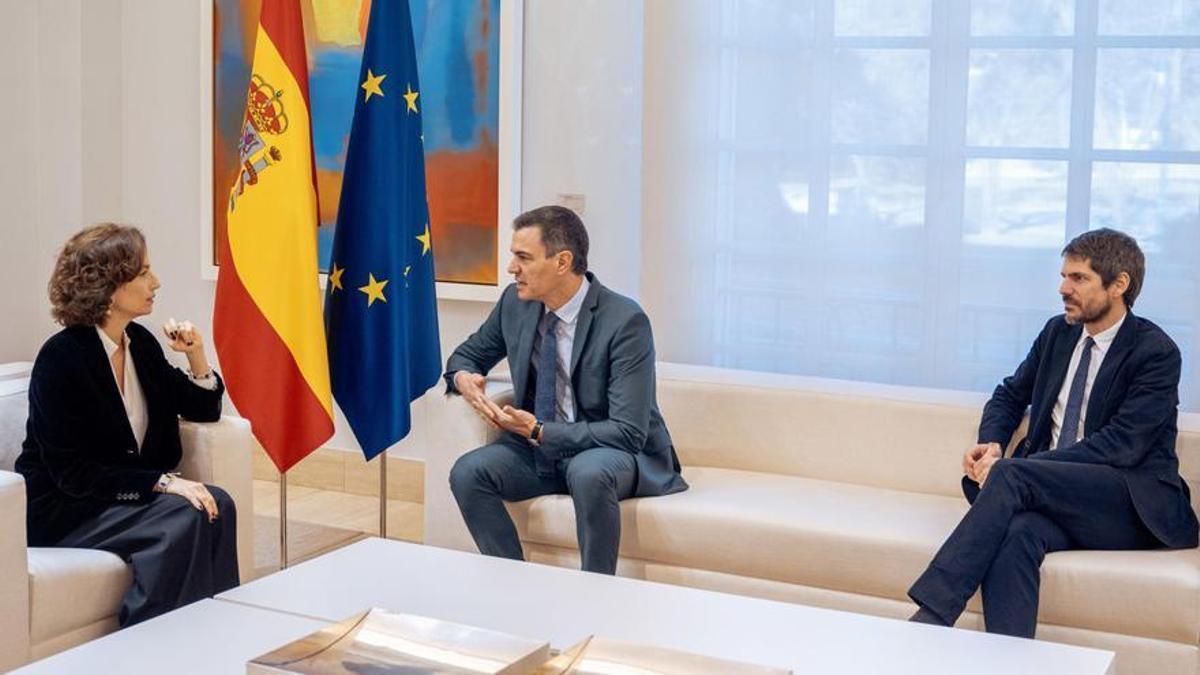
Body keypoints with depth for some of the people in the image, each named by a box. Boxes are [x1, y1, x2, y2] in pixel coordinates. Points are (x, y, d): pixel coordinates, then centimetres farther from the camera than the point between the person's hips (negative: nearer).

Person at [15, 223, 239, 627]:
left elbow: (203, 410, 15)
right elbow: (71, 472, -20)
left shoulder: (141, 343, 5)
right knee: (184, 519, -26)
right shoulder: (61, 356, -17)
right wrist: (162, 482, -27)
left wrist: (196, 357, -4)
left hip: (128, 497, 7)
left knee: (216, 505, -18)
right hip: (62, 512, -7)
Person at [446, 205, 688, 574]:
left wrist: (539, 431, -26)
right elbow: (469, 353, 17)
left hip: (614, 452, -6)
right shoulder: (516, 302, -2)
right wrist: (462, 376, -9)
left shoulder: (626, 321, -21)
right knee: (468, 472, -19)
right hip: (539, 447, 6)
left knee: (589, 472, -38)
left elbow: (628, 432, -23)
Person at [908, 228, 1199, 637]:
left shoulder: (1156, 352, -6)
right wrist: (991, 442, -1)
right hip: (1057, 494, 5)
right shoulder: (1058, 332, 15)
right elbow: (1010, 395, 25)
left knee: (1010, 475, -31)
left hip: (1134, 508, -5)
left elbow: (1122, 444, -16)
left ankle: (929, 618, -37)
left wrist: (1005, 466, -22)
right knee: (1016, 533, -33)